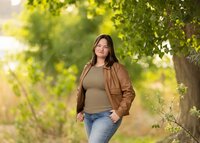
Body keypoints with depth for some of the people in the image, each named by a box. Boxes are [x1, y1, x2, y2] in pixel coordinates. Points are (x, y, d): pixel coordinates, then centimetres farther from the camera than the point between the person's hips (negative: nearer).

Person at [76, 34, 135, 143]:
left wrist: (120, 112, -14)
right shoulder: (88, 68, 13)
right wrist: (79, 111, 14)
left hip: (107, 116, -7)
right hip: (88, 117, 7)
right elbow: (80, 91, 24)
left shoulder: (116, 68, -5)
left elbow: (129, 92, -7)